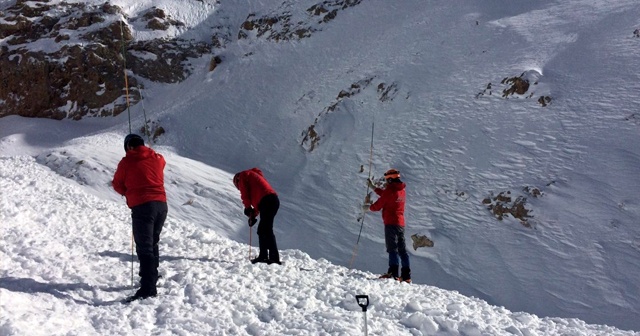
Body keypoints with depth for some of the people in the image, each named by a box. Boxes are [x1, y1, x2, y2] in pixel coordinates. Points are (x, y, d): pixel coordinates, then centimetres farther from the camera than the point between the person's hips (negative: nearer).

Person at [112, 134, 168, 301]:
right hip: (161, 205, 5)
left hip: (142, 206, -5)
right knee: (153, 244, 22)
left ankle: (148, 289, -15)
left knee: (144, 248, -8)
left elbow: (117, 184, 9)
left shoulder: (126, 161, -1)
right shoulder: (158, 158, 9)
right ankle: (152, 277, 36)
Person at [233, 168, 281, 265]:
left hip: (267, 201, -9)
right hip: (274, 200, 9)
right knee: (262, 230, 16)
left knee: (267, 230, -11)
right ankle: (263, 256, 19)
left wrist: (248, 208, 7)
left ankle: (275, 257, -17)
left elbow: (245, 193, 1)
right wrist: (254, 215, 22)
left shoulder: (243, 176, 15)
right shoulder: (255, 175, 37)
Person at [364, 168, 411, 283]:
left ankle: (393, 273, -15)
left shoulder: (389, 190, -11)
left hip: (391, 223, -8)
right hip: (401, 223, 8)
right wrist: (373, 187, 37)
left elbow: (378, 206, -6)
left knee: (392, 248, -8)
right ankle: (406, 276, 9)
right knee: (402, 249, 9)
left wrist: (368, 206, 15)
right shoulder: (401, 190, 13)